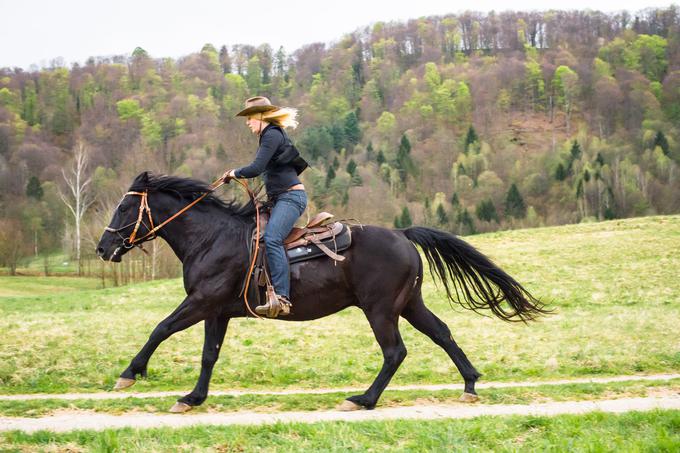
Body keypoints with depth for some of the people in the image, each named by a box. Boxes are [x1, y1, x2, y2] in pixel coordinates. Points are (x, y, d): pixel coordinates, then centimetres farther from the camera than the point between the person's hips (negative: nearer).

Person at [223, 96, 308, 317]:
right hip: (281, 198, 12)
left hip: (290, 196, -12)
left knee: (271, 239, -29)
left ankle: (281, 298, -40)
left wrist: (234, 173, -3)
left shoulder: (272, 135, -10)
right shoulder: (271, 135, 21)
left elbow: (256, 168, -20)